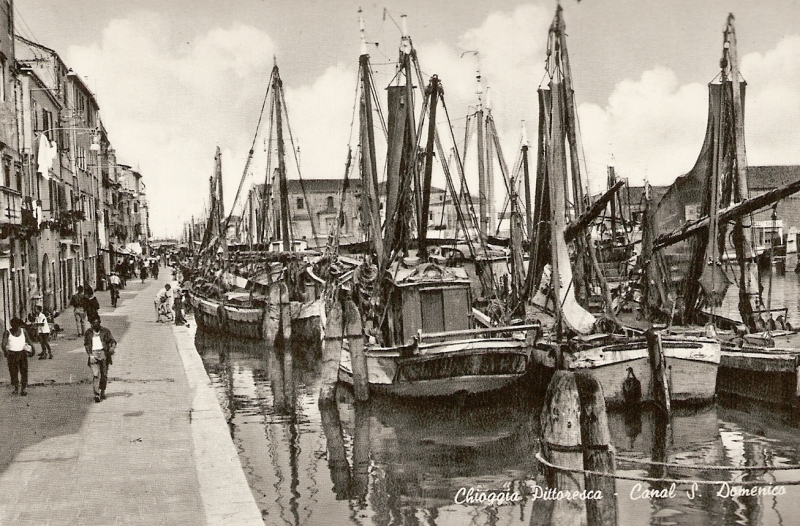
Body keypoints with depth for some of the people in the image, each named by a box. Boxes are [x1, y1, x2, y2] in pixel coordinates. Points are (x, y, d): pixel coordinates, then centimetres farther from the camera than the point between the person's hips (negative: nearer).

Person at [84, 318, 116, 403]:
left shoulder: (105, 331, 8)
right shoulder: (88, 333, 10)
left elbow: (113, 341, 6)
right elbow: (86, 344, 16)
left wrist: (112, 347, -15)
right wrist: (90, 354, 2)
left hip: (104, 353, 1)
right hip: (93, 354, -1)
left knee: (104, 375, 6)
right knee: (95, 375, -14)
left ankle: (102, 392, 23)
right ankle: (96, 395, -18)